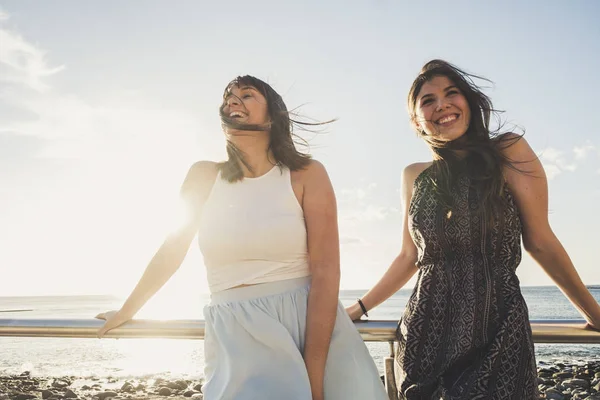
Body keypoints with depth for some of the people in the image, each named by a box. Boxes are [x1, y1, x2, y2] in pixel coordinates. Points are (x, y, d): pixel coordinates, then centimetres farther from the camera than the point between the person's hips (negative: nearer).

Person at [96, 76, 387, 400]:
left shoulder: (307, 175, -4)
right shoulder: (204, 176, 4)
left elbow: (325, 273, -11)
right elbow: (173, 249, 14)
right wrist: (127, 311, 23)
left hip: (312, 326, -1)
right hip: (234, 339, 2)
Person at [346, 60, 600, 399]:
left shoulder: (509, 152, -5)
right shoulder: (415, 177, 6)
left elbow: (540, 242, -1)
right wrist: (359, 309, 15)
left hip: (497, 333, -3)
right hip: (426, 333, 3)